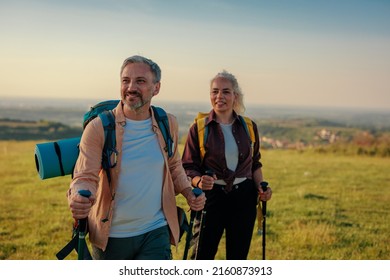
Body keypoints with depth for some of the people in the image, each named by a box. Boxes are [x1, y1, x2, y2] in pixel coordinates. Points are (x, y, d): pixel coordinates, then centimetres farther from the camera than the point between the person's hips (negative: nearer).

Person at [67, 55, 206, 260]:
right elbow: (85, 176, -14)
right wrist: (78, 199, -36)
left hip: (156, 233, 1)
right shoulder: (98, 127, -11)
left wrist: (188, 193, 1)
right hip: (110, 235, -1)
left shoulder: (168, 124, 0)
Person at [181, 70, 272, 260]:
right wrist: (199, 181, -25)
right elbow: (188, 167, -5)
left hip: (244, 197, 3)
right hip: (212, 196, -3)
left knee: (238, 256, 12)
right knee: (203, 255, -2)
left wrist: (261, 187, -1)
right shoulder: (199, 127, -5)